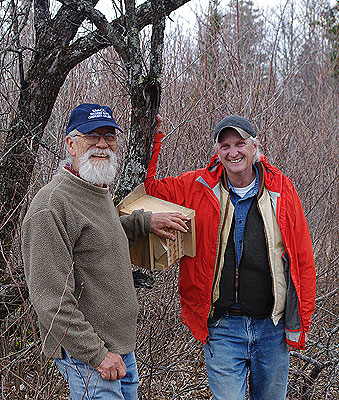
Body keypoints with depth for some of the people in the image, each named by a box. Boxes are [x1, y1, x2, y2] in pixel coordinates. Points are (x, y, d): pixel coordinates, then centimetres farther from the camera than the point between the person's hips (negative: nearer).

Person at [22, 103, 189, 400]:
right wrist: (96, 355, -20)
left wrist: (145, 221, 16)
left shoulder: (101, 193, 9)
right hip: (84, 354, -9)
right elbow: (50, 299, -23)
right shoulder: (51, 205, -20)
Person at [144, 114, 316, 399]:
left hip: (273, 327, 2)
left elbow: (303, 259, 2)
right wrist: (153, 139, -7)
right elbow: (148, 189, 2)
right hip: (221, 327, -1)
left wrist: (302, 322, 1)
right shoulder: (197, 188, -2)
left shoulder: (281, 191, -1)